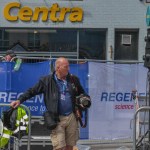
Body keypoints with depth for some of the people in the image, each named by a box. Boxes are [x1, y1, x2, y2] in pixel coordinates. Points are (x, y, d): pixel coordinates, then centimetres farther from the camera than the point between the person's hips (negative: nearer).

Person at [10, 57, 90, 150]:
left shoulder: (74, 79, 8)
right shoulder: (46, 80, -2)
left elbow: (82, 93, 21)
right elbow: (32, 91, 1)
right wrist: (19, 100, -9)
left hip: (72, 117, 4)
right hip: (57, 119, -4)